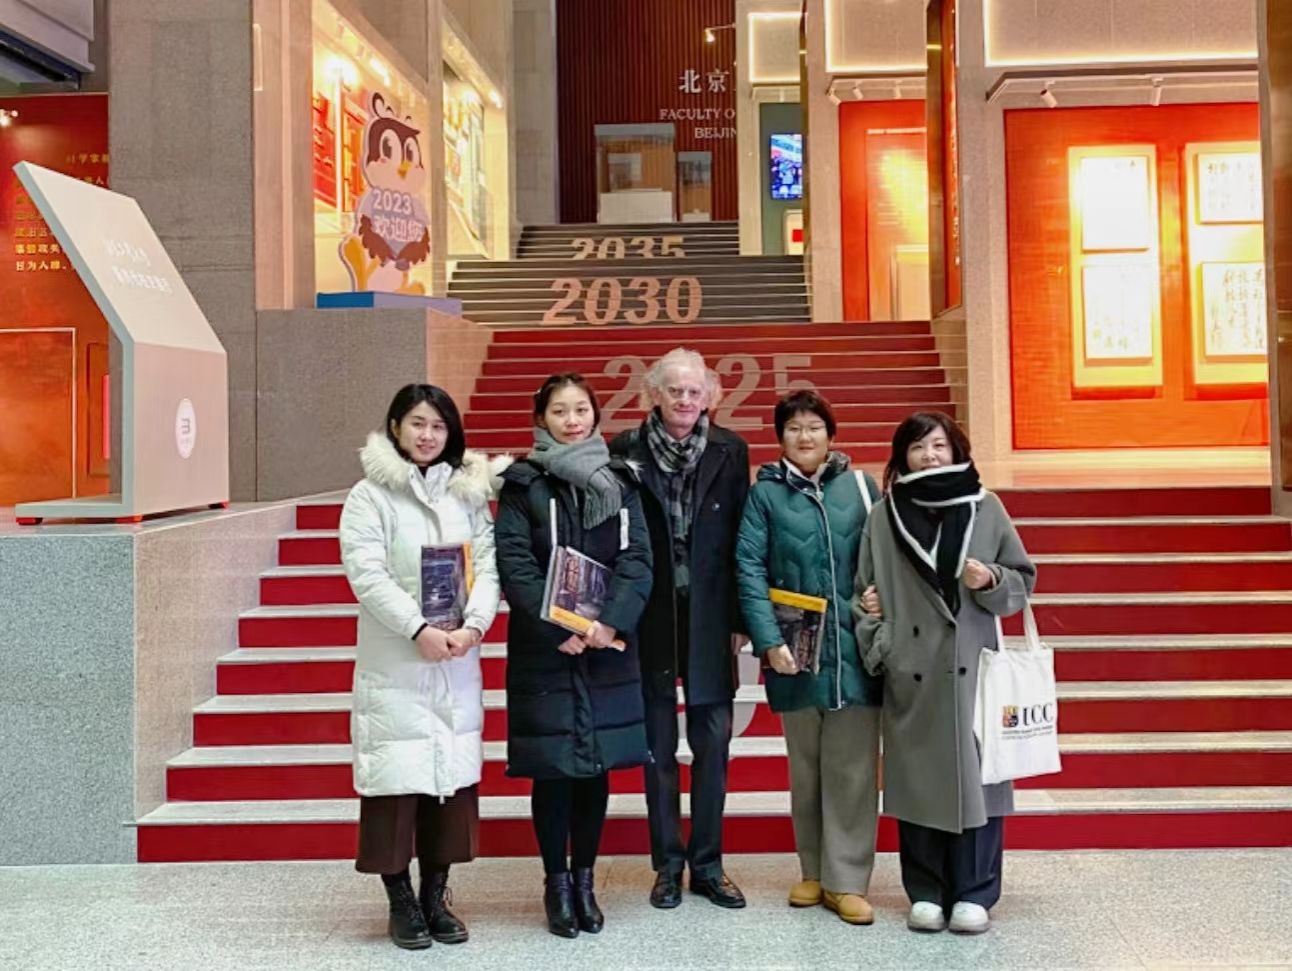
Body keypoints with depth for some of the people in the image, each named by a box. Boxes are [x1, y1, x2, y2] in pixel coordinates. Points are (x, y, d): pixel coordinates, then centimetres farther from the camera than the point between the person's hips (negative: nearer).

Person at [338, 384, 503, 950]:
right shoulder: (370, 495, -2)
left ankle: (436, 895, 20)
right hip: (394, 664, -4)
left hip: (458, 663, 4)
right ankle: (401, 901, 13)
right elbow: (367, 574, -12)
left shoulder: (469, 492, 10)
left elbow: (487, 565, 3)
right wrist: (420, 630, -21)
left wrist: (473, 626, -13)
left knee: (452, 772, 7)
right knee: (398, 775, -2)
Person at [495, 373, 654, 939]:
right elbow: (514, 565, -8)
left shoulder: (619, 482, 8)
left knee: (596, 766, 8)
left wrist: (611, 621, -15)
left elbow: (638, 558, 0)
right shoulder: (522, 484, 0)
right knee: (552, 769, 2)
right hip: (544, 649, -2)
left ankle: (584, 880, 21)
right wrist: (559, 629, -17)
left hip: (608, 648, 3)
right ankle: (557, 884, 17)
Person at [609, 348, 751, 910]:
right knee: (659, 745, 8)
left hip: (708, 616, 1)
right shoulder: (626, 451, -3)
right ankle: (667, 864, 21)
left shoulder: (729, 451, 2)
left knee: (713, 741, 6)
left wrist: (740, 617, 0)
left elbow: (741, 538, 3)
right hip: (649, 617, -1)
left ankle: (707, 864, 20)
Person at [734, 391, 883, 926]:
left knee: (852, 770, 2)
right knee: (805, 769, 13)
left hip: (854, 650, 0)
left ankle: (847, 881, 12)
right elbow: (749, 569, -5)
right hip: (794, 651, 0)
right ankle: (813, 872, 26)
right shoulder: (764, 493, 2)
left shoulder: (860, 487, 5)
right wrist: (768, 640, -14)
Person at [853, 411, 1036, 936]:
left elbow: (1023, 577, 8)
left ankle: (974, 894, 17)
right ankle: (926, 892, 19)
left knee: (974, 774, 4)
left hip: (973, 667, 0)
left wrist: (991, 581, -11)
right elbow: (866, 592, 4)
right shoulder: (884, 516, 3)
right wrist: (875, 642, -9)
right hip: (911, 671, 0)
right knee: (918, 779, 6)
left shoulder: (986, 508, 3)